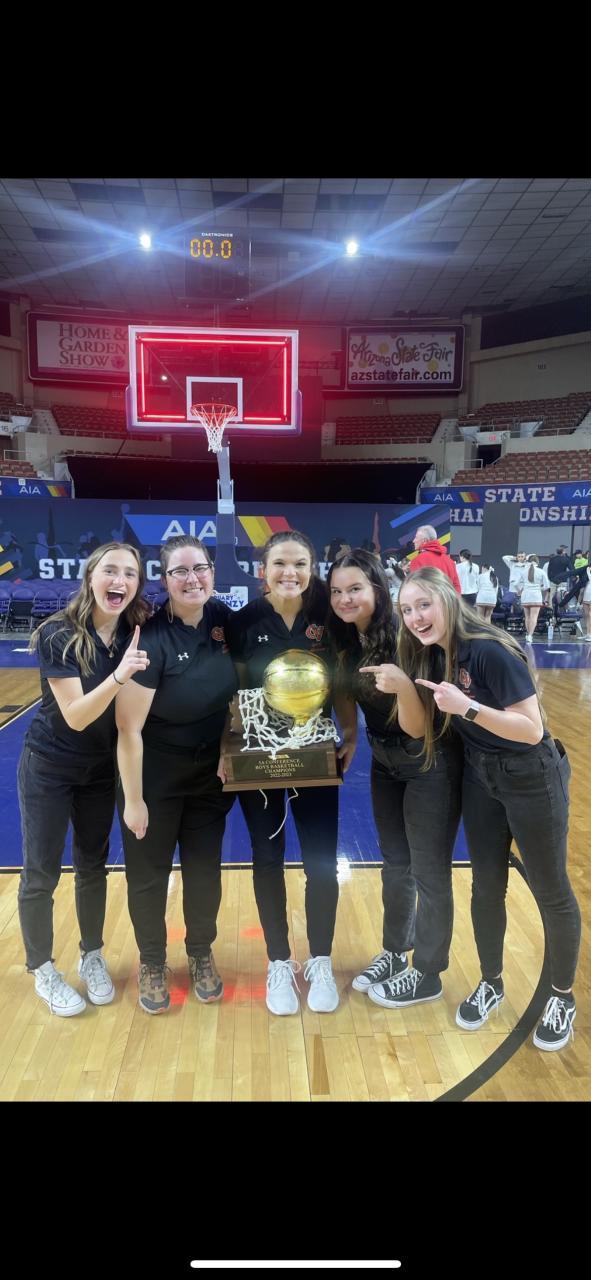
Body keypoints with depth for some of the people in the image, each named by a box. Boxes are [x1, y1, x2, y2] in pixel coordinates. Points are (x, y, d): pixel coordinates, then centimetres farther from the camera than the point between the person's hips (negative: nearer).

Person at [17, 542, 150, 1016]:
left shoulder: (136, 634, -9)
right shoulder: (58, 634, -22)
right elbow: (75, 716, -28)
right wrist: (119, 675, -41)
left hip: (102, 769, 4)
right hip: (49, 769, -4)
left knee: (93, 865, 16)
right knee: (42, 872, 7)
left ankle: (92, 958, 35)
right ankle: (43, 972, 28)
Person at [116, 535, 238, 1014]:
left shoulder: (224, 618, -8)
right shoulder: (151, 637, -24)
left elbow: (235, 687, 9)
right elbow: (129, 729, -22)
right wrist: (133, 800, -18)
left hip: (210, 772, 4)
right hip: (155, 774, -4)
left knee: (205, 869, 16)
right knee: (149, 874, 12)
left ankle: (202, 956, 39)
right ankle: (152, 964, 36)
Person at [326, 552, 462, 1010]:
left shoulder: (402, 639, -26)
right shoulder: (347, 641, -5)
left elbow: (416, 727, -28)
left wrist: (403, 686, -45)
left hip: (430, 765, -7)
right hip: (385, 762, 7)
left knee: (429, 872, 7)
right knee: (394, 864, 20)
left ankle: (426, 974, 25)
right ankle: (394, 953, 39)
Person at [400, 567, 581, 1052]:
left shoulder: (490, 651, -26)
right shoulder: (435, 655, -3)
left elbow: (532, 729, -27)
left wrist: (467, 708, -35)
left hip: (532, 780, -6)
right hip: (479, 777, 7)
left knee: (551, 891, 11)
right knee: (487, 886, 16)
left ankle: (563, 998, 31)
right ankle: (491, 984, 36)